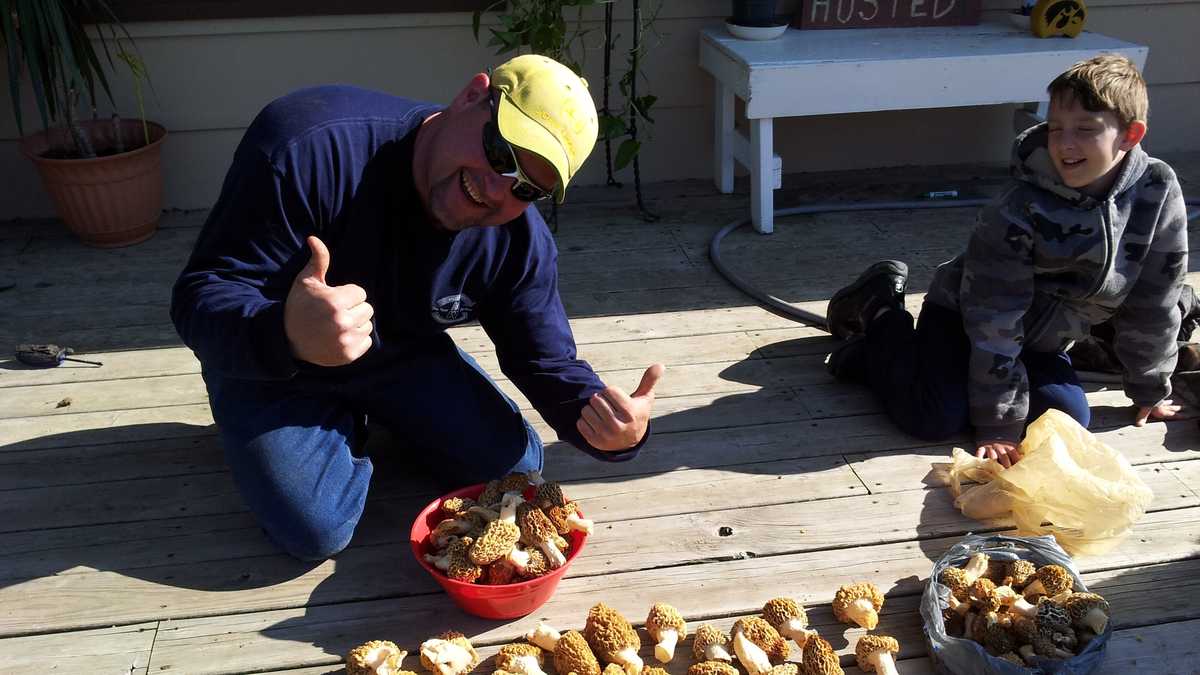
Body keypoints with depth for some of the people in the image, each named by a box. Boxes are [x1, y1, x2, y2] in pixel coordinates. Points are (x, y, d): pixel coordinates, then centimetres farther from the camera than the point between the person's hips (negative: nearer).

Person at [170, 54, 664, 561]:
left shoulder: (521, 242, -20)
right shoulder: (309, 149, -36)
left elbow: (547, 363, -13)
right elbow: (201, 296, -34)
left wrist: (610, 428, -36)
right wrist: (287, 336, -58)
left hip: (405, 357, 4)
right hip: (270, 362, -3)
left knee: (516, 468, -2)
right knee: (317, 531, -20)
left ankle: (374, 415, 20)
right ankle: (341, 428, 13)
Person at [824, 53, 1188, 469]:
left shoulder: (1159, 194, -16)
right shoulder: (1019, 211, -28)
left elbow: (1153, 303, -4)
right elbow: (995, 320, -26)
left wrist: (1150, 391, 3)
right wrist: (999, 426, -25)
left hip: (1042, 341, 6)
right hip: (961, 313, -6)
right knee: (936, 418, -22)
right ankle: (881, 312, 7)